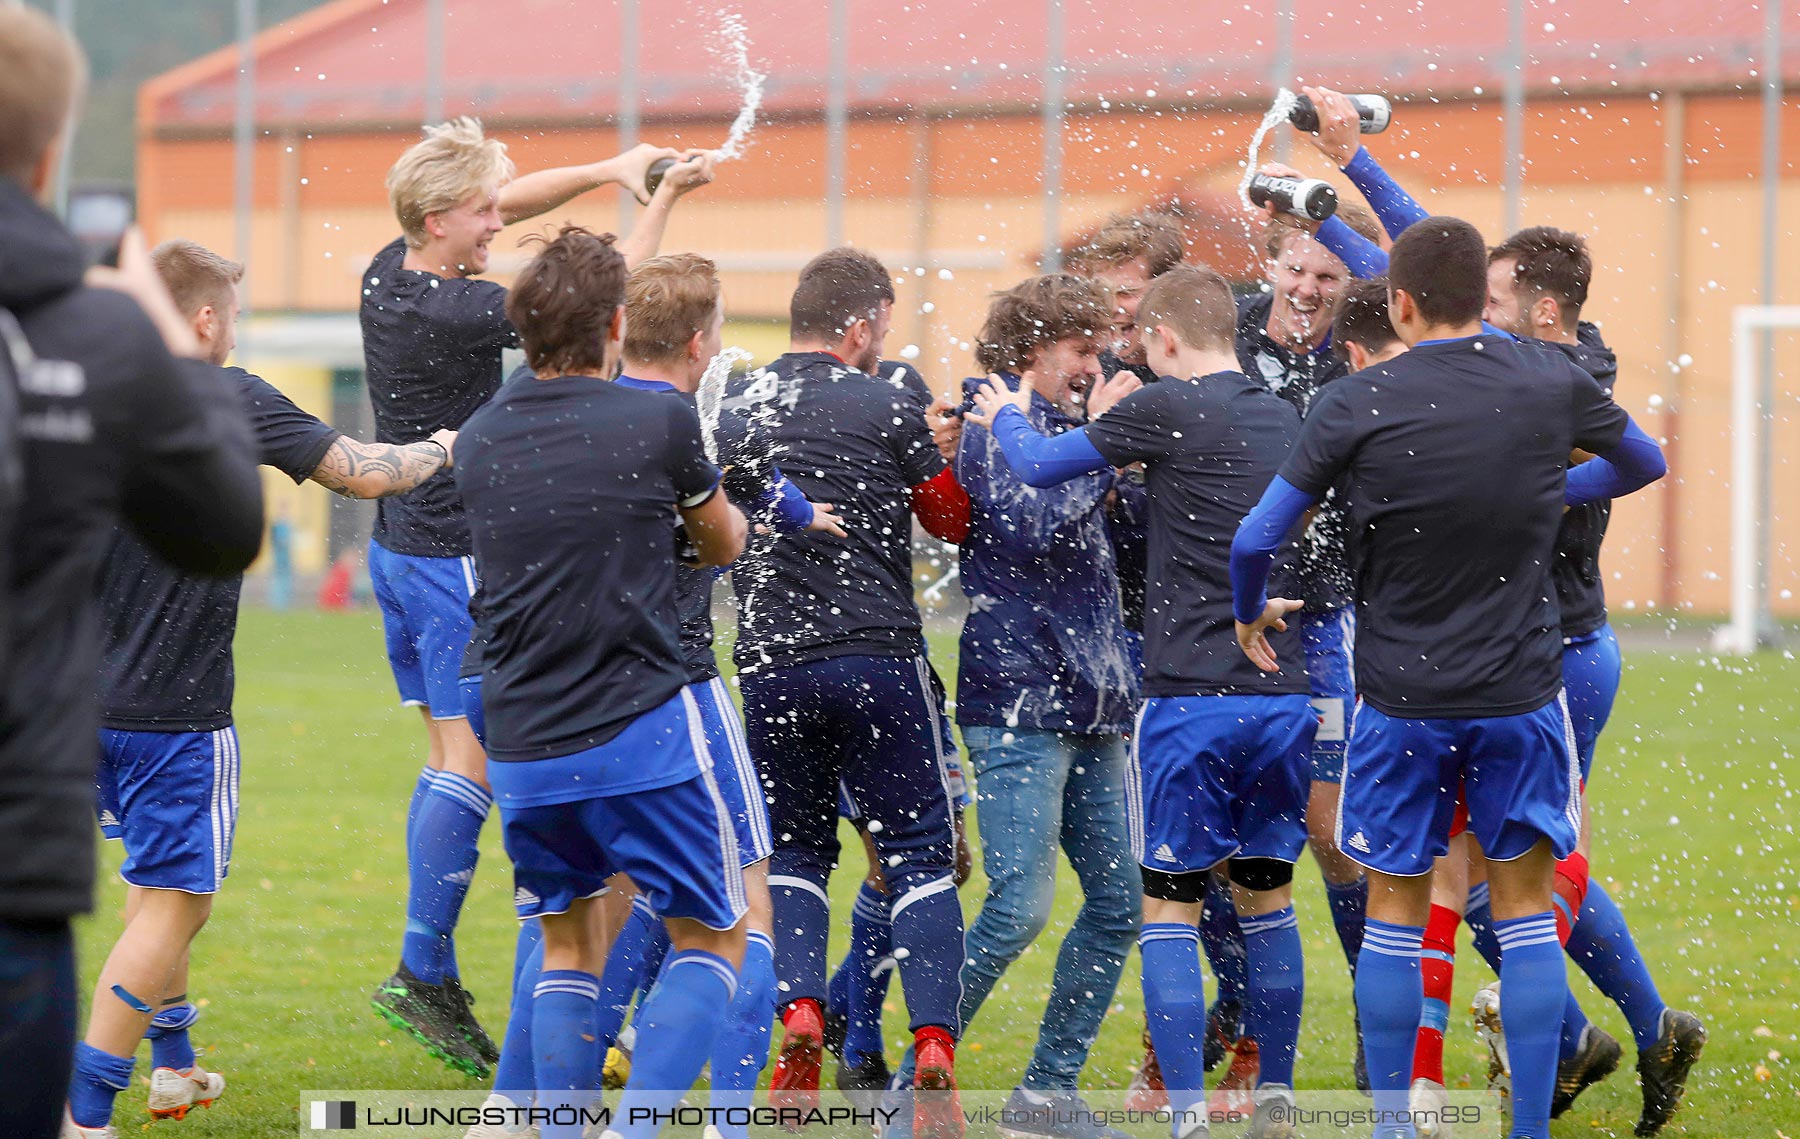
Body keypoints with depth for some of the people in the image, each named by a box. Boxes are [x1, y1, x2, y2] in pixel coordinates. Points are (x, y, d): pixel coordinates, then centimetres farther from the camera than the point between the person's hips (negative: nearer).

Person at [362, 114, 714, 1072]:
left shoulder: (391, 270, 3)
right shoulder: (450, 311, -23)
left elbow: (510, 199, 15)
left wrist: (609, 170, 4)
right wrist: (660, 201, -9)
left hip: (400, 544, 9)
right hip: (459, 556, -9)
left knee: (448, 756, 12)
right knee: (469, 762, -7)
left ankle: (434, 976, 12)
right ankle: (421, 973, -9)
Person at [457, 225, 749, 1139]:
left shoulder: (479, 440, 5)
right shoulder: (658, 423, -6)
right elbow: (723, 544, 12)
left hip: (521, 749, 4)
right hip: (642, 731, -4)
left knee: (566, 949, 19)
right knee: (711, 939, 8)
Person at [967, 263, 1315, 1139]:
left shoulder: (1165, 409, -7)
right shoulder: (1283, 418, 12)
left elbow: (1038, 467, 2)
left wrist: (1005, 416, 22)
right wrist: (1114, 431, 34)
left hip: (1189, 697, -6)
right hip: (1283, 695, 6)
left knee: (1170, 907, 1)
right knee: (1266, 900, 17)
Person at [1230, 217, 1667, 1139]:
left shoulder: (1355, 405, -10)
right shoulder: (1554, 386, -4)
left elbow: (1255, 539, -8)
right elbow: (1644, 465, 16)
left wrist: (1250, 615, 13)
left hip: (1402, 700, -1)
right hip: (1521, 697, 1)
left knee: (1395, 918, 10)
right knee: (1526, 913, 9)